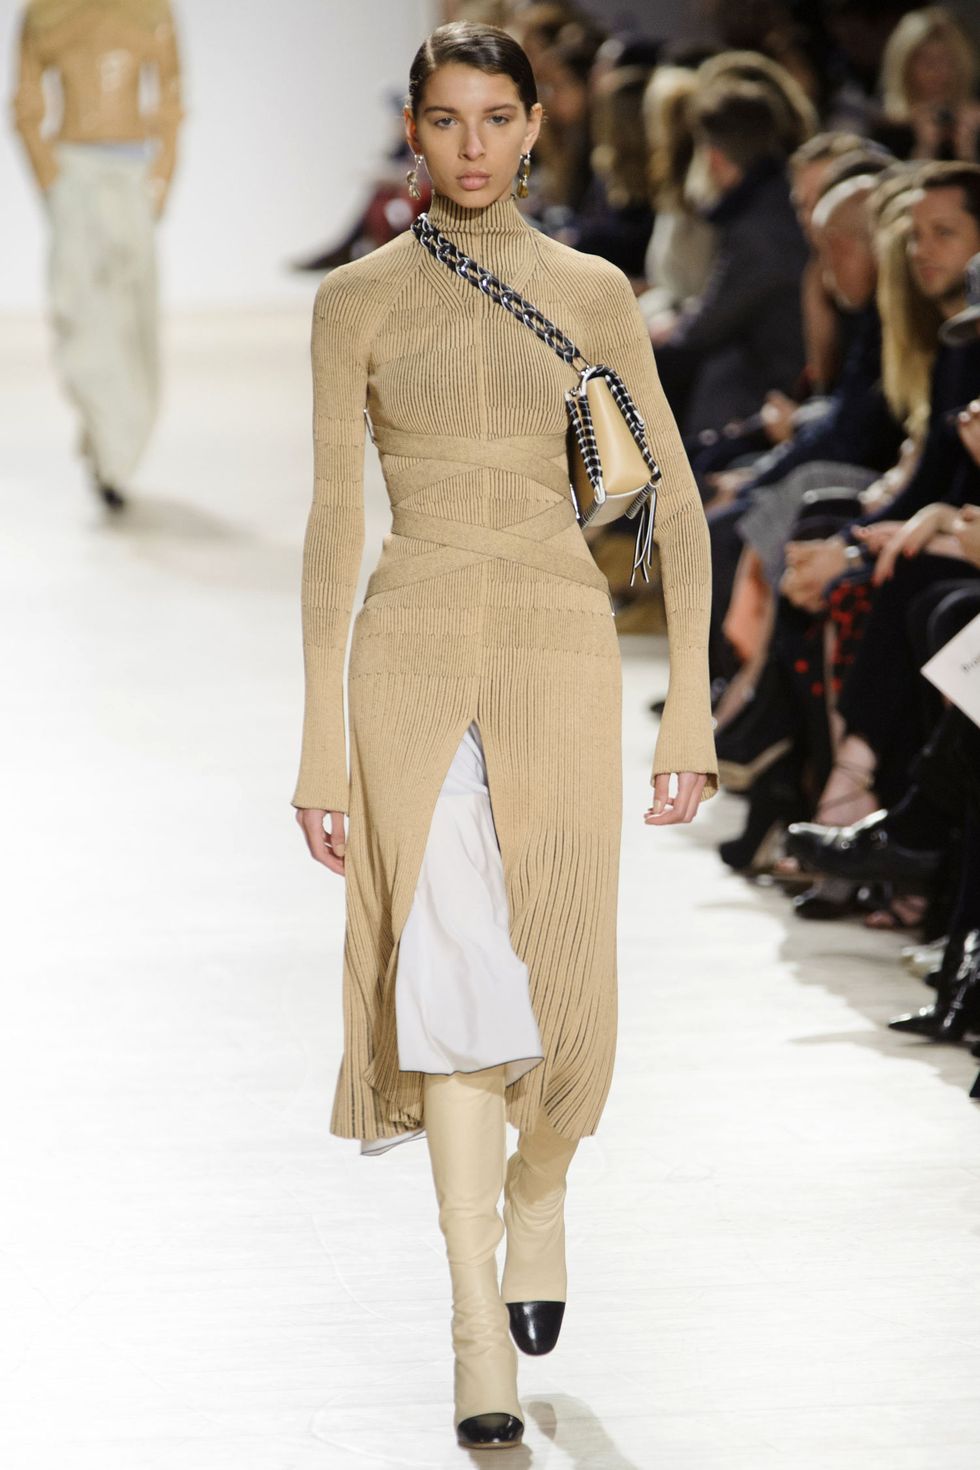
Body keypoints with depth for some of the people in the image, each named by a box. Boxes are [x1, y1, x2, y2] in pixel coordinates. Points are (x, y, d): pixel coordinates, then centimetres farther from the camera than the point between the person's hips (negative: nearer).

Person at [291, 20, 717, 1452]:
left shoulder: (593, 295, 5)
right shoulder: (359, 299, 4)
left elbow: (678, 506, 6)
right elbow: (333, 523, 2)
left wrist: (692, 705, 0)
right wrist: (322, 735, -2)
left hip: (559, 647, 1)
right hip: (412, 650, -1)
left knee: (554, 968, 5)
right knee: (449, 968, -10)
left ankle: (538, 1193, 38)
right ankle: (481, 1334, -9)